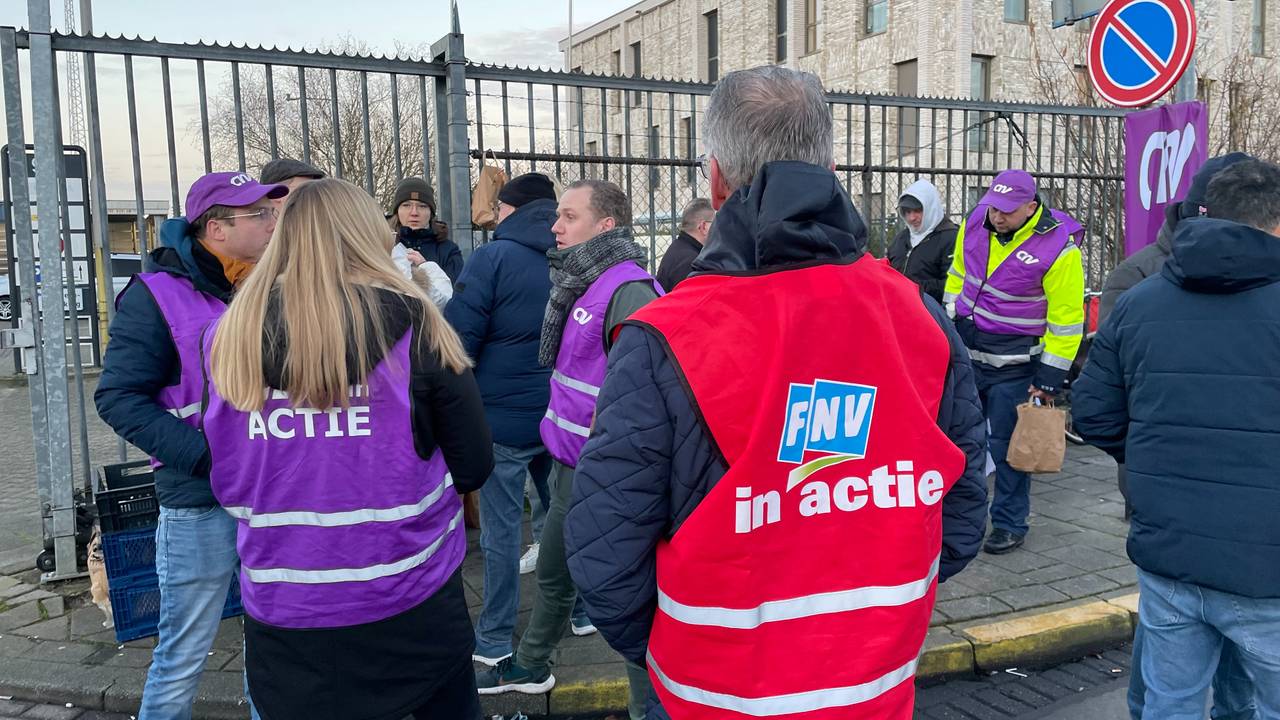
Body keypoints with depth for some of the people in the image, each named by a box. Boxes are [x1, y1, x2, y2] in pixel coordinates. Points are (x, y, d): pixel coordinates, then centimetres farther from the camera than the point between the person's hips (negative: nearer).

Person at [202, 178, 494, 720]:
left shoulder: (230, 334, -4)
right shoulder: (411, 322, -12)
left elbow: (224, 481, 7)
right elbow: (473, 467, -7)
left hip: (282, 611, 2)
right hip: (410, 597, -2)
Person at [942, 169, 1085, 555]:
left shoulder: (1058, 247, -19)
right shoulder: (975, 223, -3)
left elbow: (1066, 320, -14)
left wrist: (1050, 378, -13)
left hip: (1013, 363, -5)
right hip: (965, 349, 6)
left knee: (1007, 444, 3)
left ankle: (1010, 524, 19)